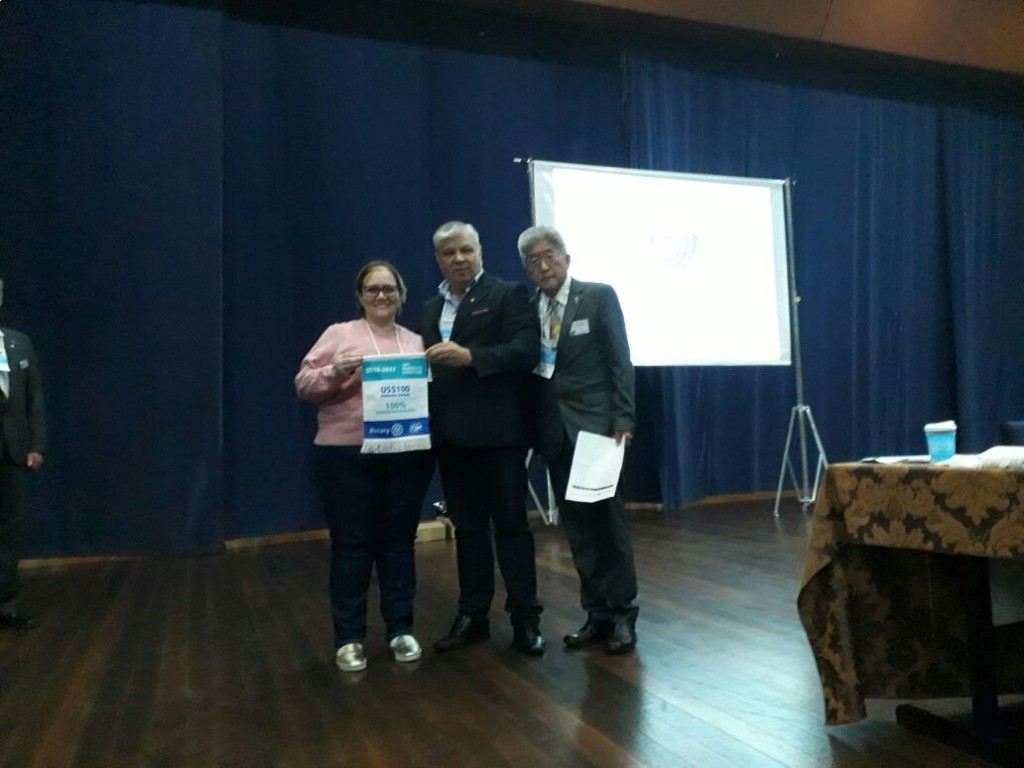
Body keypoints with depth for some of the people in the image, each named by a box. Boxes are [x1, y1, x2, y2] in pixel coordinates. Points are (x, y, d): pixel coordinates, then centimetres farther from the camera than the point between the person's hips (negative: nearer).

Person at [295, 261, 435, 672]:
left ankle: (401, 630, 22)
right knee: (351, 545, 3)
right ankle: (348, 638, 15)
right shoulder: (339, 334, 5)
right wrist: (335, 373, -17)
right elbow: (304, 383, 0)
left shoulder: (417, 341, 14)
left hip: (406, 456, 3)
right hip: (345, 456, -3)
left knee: (399, 542, 10)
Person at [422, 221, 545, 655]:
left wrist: (470, 356, -25)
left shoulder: (509, 295, -2)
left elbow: (526, 350, -14)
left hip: (497, 430, -6)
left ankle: (525, 618, 12)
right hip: (451, 434, 6)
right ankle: (472, 616, 22)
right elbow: (427, 363, 13)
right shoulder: (430, 309, 17)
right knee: (467, 527, 12)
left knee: (511, 524, 2)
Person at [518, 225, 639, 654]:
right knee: (577, 527, 8)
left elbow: (620, 361, -5)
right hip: (556, 432, 4)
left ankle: (622, 613, 15)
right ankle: (596, 613, 18)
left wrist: (623, 419, -12)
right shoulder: (528, 309, 9)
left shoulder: (599, 296, -1)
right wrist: (536, 428, -2)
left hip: (596, 426, -4)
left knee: (609, 521, 4)